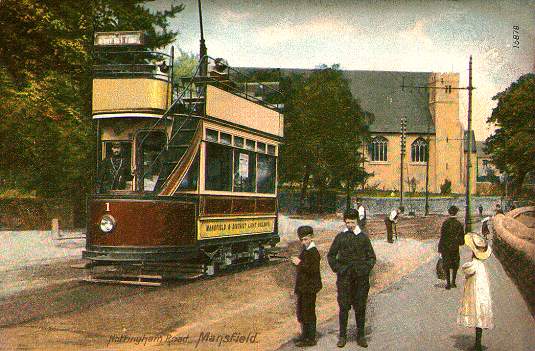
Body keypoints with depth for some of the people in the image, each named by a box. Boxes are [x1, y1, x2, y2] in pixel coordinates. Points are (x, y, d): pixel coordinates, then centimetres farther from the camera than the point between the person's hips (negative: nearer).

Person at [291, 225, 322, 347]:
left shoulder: (314, 253, -16)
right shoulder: (305, 250, 13)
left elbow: (314, 270, -24)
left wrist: (300, 264, -26)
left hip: (310, 288, -10)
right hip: (303, 288, 10)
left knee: (308, 313, -3)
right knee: (301, 313, 17)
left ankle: (311, 339, 6)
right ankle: (305, 336, 29)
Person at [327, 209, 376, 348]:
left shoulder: (363, 237, 7)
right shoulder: (340, 237, 5)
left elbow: (371, 257, 14)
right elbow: (330, 255, 12)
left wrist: (367, 269, 0)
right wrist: (337, 268, 1)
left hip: (361, 277, 1)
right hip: (344, 277, -1)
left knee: (360, 307, 5)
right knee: (343, 306, 0)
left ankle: (360, 336, 15)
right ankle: (342, 336, 10)